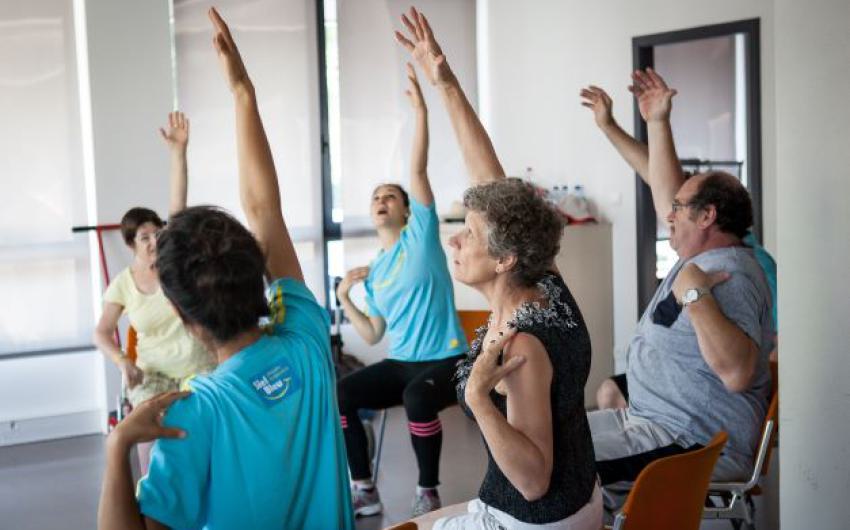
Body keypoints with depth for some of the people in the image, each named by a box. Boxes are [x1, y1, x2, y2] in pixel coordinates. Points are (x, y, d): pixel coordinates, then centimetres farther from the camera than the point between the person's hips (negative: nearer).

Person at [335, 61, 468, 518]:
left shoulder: (421, 236, -2)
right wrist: (344, 298, 4)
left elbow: (418, 170, -14)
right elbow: (373, 335, 15)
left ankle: (427, 492, -16)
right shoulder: (375, 272, 13)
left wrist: (420, 111, -21)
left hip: (445, 360, -6)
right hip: (399, 363, 6)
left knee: (417, 397, -36)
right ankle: (364, 491, -2)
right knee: (336, 393, -14)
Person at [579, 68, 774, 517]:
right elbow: (666, 188, 21)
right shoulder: (704, 255, 10)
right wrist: (657, 123, 18)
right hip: (653, 422, 11)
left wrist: (694, 295, -32)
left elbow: (737, 373, -35)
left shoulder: (730, 277, -20)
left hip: (696, 445, -11)